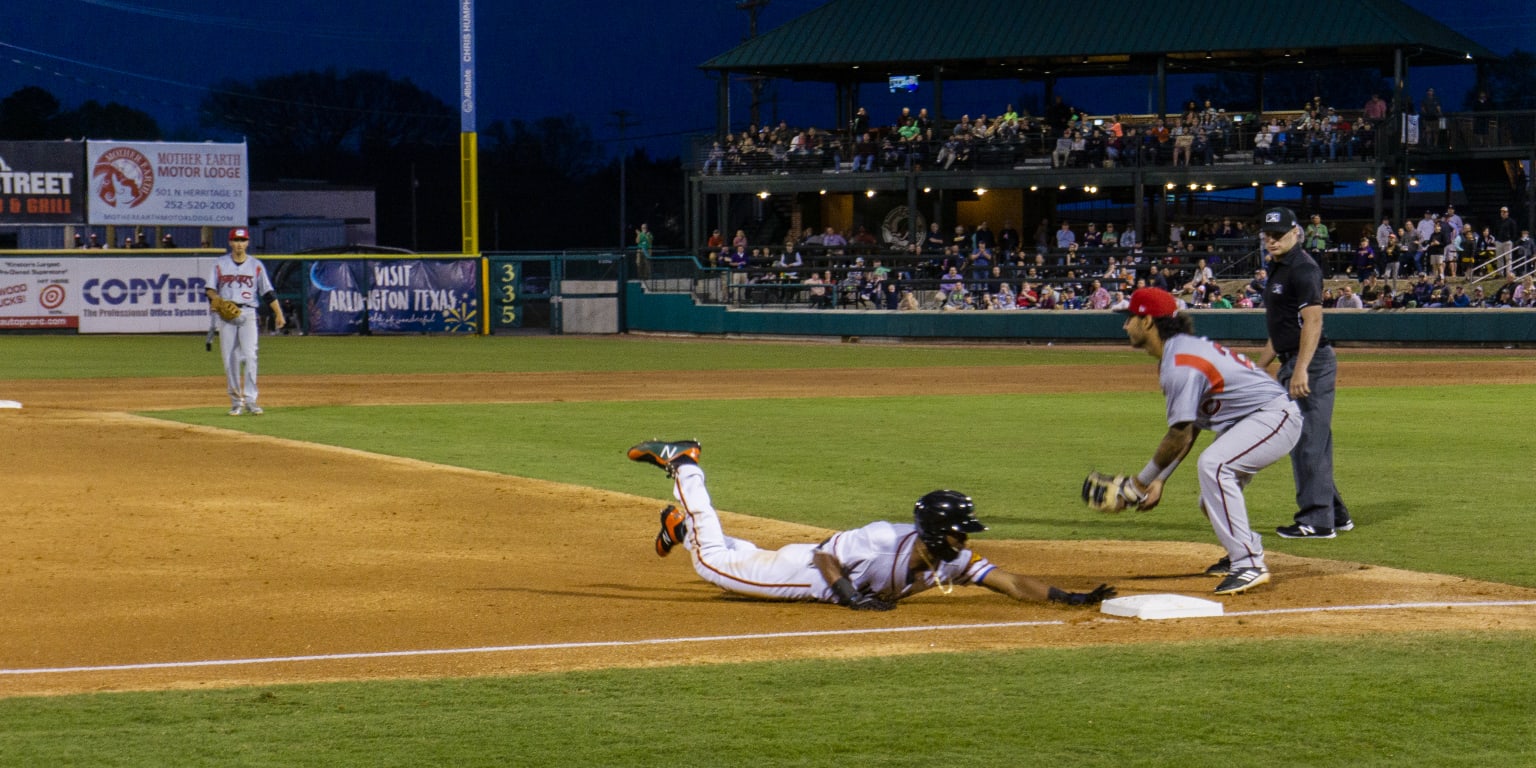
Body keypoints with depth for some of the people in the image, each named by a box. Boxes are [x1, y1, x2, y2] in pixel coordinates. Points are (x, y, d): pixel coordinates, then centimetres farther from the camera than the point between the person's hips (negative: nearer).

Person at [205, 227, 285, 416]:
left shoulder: (256, 265, 7)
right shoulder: (220, 264, 8)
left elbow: (268, 292, 4)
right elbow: (210, 289, 7)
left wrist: (278, 313, -6)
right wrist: (216, 298, -15)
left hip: (248, 314, -1)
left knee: (249, 356, -13)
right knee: (229, 359, 0)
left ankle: (250, 400, -13)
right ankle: (236, 401, 7)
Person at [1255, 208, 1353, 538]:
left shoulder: (1302, 269, -13)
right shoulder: (1279, 269, 18)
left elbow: (1312, 320, -22)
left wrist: (1301, 370, -29)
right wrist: (1260, 366, 27)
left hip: (1311, 362, -11)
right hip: (1294, 364, 11)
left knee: (1308, 442, -9)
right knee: (1308, 443, 14)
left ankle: (1317, 521, -7)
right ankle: (1335, 514, 21)